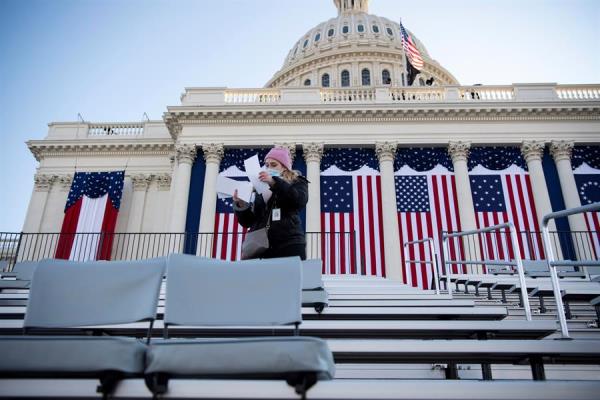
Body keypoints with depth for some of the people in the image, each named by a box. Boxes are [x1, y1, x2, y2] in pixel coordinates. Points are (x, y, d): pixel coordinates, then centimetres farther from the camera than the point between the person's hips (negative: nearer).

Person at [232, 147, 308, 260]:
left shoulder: (297, 182, 16)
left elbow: (300, 201, -8)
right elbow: (248, 221, 17)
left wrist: (274, 182, -13)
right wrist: (241, 204, -3)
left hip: (289, 245, -2)